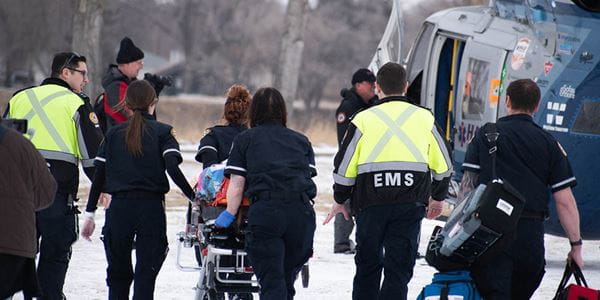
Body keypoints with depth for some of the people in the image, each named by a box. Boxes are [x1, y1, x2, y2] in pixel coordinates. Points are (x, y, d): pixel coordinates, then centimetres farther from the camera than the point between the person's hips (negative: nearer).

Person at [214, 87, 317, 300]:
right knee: (288, 279, 15)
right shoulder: (301, 141, 25)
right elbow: (309, 176, 16)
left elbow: (236, 186, 9)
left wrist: (230, 215, 17)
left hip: (264, 211, -3)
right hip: (302, 211, 3)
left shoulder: (244, 140, 16)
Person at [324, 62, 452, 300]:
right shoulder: (424, 118, 7)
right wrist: (438, 198, 27)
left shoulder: (364, 119, 0)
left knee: (367, 265, 13)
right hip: (411, 203, 0)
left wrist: (340, 200, 16)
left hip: (371, 202, 0)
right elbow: (442, 164, 13)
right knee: (400, 268, 1)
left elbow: (344, 165, 1)